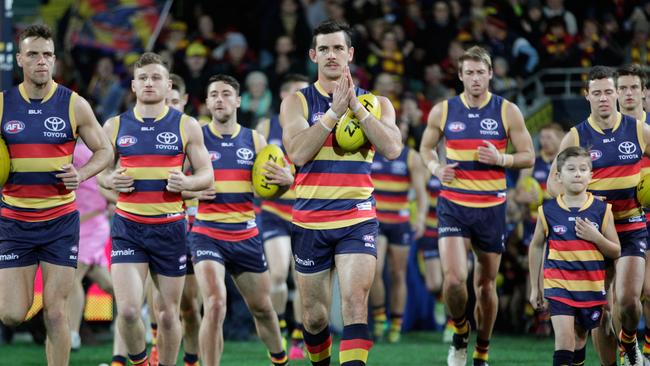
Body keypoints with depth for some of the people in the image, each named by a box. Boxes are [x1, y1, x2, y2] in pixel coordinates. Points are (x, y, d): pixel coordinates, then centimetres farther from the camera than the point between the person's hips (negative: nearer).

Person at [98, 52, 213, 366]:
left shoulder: (186, 126, 3)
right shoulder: (115, 126, 5)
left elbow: (206, 175, 6)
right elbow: (101, 171, 15)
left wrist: (186, 183, -16)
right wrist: (110, 181, -9)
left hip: (169, 227, 0)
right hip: (128, 227, 0)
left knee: (168, 313, 7)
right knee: (128, 310, -14)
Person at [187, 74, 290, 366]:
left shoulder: (254, 140, 6)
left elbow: (271, 186, 10)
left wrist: (286, 180, -13)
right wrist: (193, 191, -17)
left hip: (246, 235, 3)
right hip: (207, 234, -3)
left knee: (262, 307, 15)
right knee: (215, 304, -22)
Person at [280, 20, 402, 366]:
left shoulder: (375, 103, 6)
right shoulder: (297, 102, 3)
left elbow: (392, 148, -11)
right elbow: (298, 153, -13)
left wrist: (356, 107, -16)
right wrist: (334, 111, -17)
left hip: (357, 220, -1)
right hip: (310, 221, 1)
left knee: (355, 301, -20)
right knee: (315, 315, 9)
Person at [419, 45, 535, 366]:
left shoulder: (508, 112, -1)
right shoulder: (442, 111, 1)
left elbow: (528, 157, 2)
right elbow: (426, 147, 16)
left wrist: (500, 159, -17)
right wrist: (435, 167, -5)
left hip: (491, 207, 1)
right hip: (453, 205, 0)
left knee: (486, 285, 8)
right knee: (453, 278, -17)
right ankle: (460, 332, 11)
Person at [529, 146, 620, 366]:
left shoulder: (601, 210, -1)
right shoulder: (548, 211, -2)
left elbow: (615, 252, 4)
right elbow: (536, 247, 11)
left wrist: (595, 237, -15)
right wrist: (535, 287, 12)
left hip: (591, 287, 2)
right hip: (558, 284, -2)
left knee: (580, 337, 16)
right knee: (564, 338, -15)